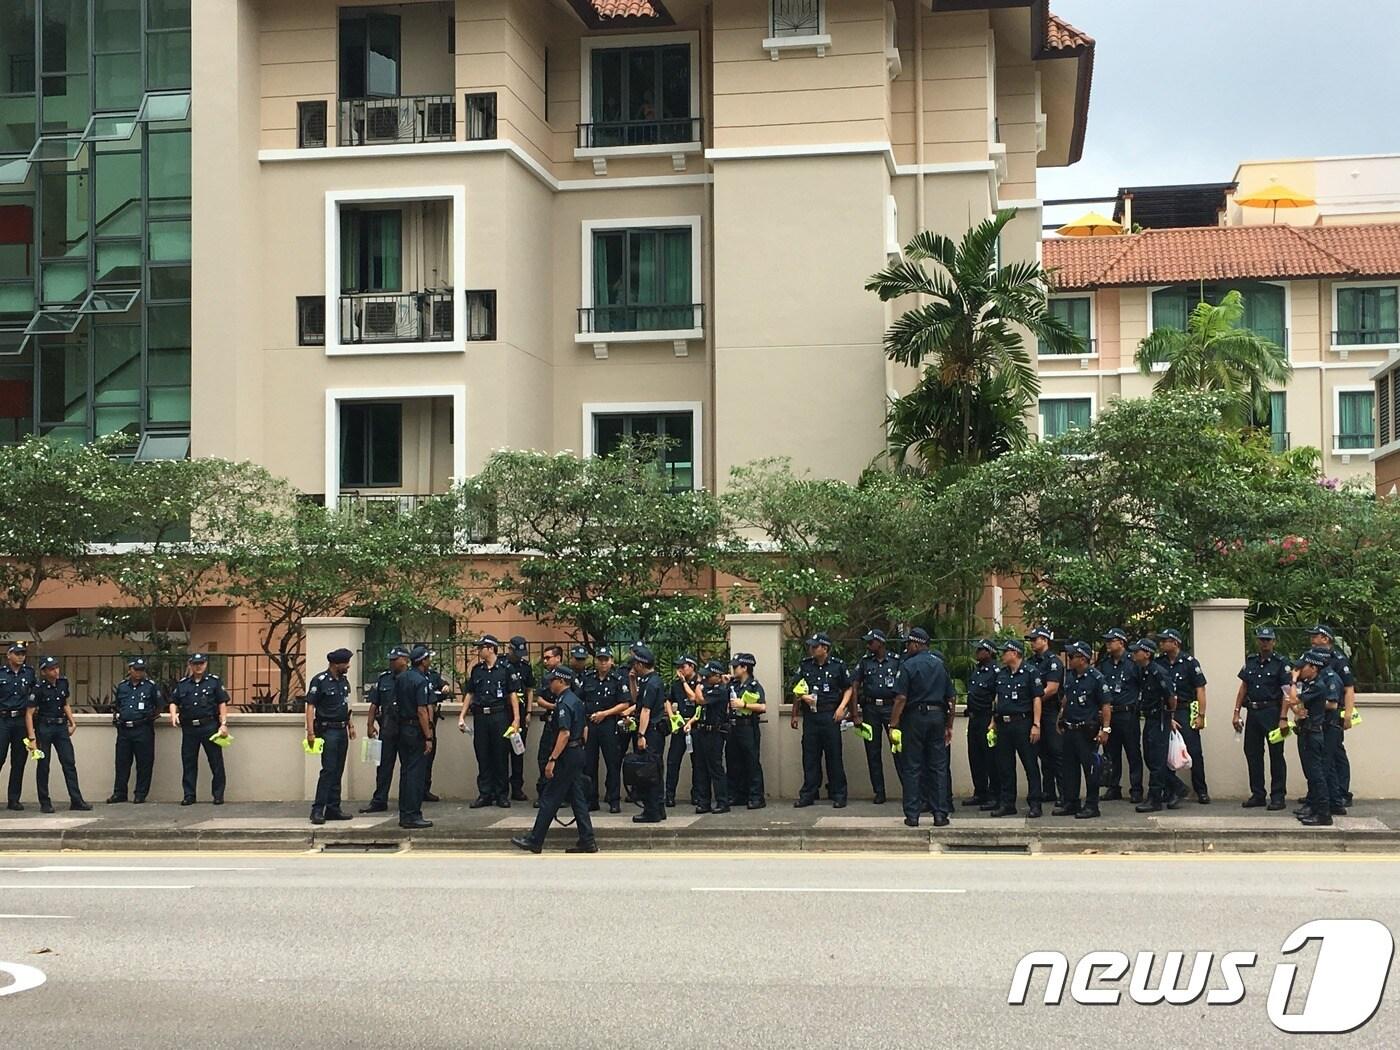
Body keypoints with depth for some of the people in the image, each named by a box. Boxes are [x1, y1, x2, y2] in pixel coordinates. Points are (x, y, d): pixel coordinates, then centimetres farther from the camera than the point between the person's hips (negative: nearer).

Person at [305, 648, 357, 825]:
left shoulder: (344, 680, 12)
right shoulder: (320, 681, -11)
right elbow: (310, 706, -13)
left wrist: (350, 725, 19)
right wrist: (310, 732, -20)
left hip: (342, 730, 8)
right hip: (328, 730, -8)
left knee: (338, 772, 9)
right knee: (328, 770, -12)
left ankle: (333, 809, 14)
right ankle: (317, 810, -10)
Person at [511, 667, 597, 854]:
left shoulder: (564, 703, -17)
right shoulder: (576, 700, 14)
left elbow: (565, 733, -24)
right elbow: (585, 729, 20)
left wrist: (552, 759, -23)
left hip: (566, 756, -10)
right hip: (578, 754, 10)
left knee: (550, 799, -4)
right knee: (577, 798, 10)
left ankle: (534, 841, 2)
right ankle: (588, 842, 8)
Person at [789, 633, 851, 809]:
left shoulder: (838, 665, 0)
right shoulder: (805, 665, 7)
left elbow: (848, 689, 6)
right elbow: (795, 690, 14)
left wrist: (842, 707, -6)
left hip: (830, 716, -3)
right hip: (810, 716, 3)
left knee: (834, 756, 1)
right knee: (810, 756, 5)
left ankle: (839, 795, 7)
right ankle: (808, 794, 11)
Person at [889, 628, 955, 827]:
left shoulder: (907, 665, -7)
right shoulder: (940, 664, 9)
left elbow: (901, 698, -14)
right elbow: (952, 698, 11)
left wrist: (893, 725, -11)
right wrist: (949, 726, 17)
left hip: (915, 717, -4)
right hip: (937, 717, 4)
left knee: (912, 768, 2)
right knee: (939, 766, 7)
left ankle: (912, 815, 2)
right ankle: (940, 814, 5)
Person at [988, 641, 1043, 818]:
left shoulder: (1030, 672, -6)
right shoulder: (1001, 674, 14)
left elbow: (1037, 699, -9)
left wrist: (1036, 725, -15)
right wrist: (993, 722, 14)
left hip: (1022, 722, -7)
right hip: (1003, 724, 7)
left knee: (1030, 764, -2)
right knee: (1004, 766, 8)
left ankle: (1034, 804, 2)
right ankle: (1007, 803, 14)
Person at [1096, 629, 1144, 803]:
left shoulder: (1133, 662, -6)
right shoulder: (1104, 664, 10)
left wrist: (1138, 705, -8)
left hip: (1128, 715, -5)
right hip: (1108, 714, 5)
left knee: (1133, 753, 1)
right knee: (1111, 754, 9)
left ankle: (1136, 790, 5)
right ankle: (1113, 788, 17)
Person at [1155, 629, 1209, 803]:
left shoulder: (1189, 662, -5)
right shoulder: (1158, 662, 6)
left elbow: (1200, 690, -5)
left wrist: (1201, 715, -10)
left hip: (1185, 711, -4)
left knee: (1194, 751, -4)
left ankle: (1201, 791, 3)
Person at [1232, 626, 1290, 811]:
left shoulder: (1281, 664, -4)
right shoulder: (1250, 661, 12)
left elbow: (1286, 693, -9)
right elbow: (1243, 687, 14)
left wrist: (1283, 718, -17)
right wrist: (1236, 712, 8)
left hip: (1272, 712, -5)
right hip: (1252, 712, 6)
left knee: (1276, 754, -1)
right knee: (1252, 753, 7)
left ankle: (1278, 796, 4)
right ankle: (1257, 794, 16)